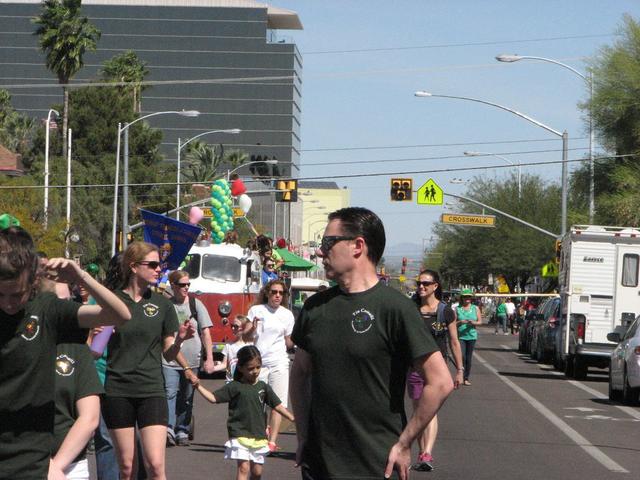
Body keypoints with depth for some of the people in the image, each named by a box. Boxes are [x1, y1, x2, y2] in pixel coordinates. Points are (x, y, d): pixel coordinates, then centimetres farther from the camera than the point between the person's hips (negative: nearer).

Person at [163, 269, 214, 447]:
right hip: (170, 360, -2)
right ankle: (168, 430, -21)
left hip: (192, 360, 2)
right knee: (170, 394, -15)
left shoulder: (196, 304, 5)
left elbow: (205, 332, 3)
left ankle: (182, 432, 16)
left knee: (186, 398, 8)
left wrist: (209, 359, -3)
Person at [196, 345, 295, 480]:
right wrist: (198, 386, -14)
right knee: (243, 467, -15)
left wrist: (293, 418, 5)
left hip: (258, 436, 4)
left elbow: (277, 406, 11)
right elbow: (213, 398, -4)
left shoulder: (263, 387, 7)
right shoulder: (234, 387, -3)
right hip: (240, 435, -4)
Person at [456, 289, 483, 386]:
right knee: (462, 356, -16)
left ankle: (466, 378, 12)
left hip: (472, 336, 2)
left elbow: (480, 322, 8)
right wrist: (460, 322, -17)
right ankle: (461, 376, -5)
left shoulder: (475, 308, 10)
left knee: (469, 358, 5)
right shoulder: (457, 309, 5)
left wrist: (473, 322, -13)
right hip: (460, 336, -2)